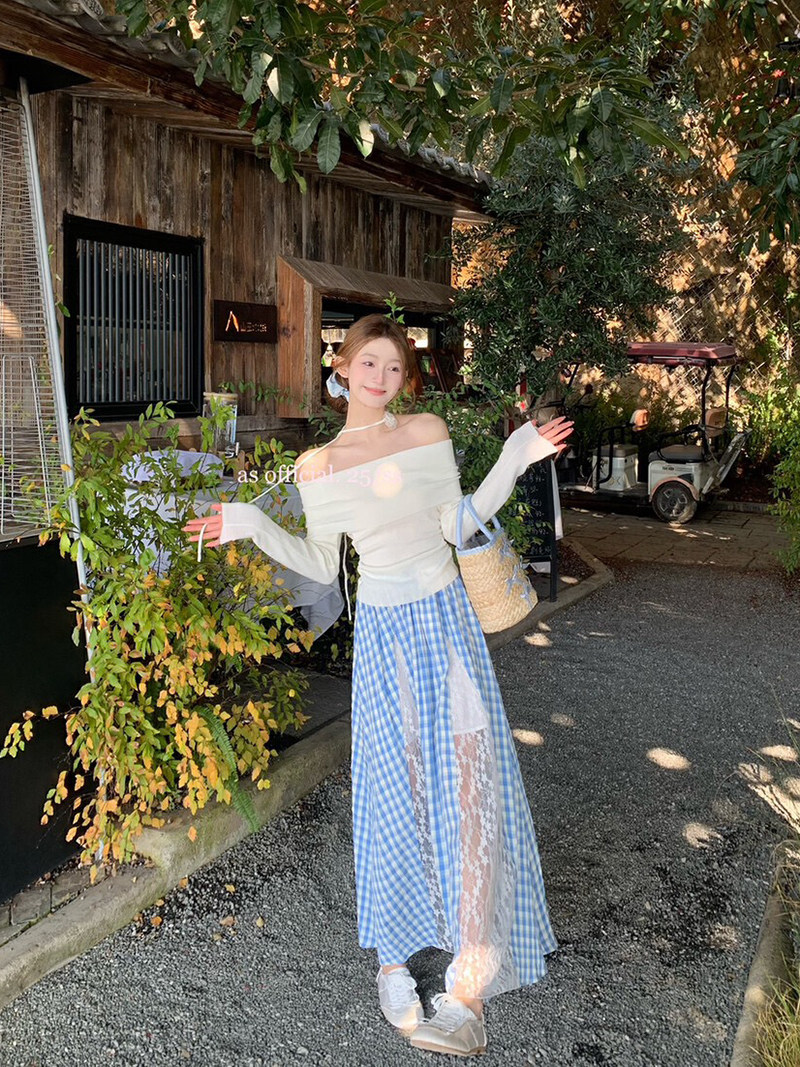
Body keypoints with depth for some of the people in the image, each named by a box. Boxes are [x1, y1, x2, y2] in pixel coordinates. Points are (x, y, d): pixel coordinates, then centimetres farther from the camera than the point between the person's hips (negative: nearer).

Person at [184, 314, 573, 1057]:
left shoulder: (429, 433, 3)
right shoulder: (318, 466, 0)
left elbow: (459, 526, 7)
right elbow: (323, 567, 6)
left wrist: (513, 462, -1)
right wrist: (252, 527, -5)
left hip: (447, 618, 1)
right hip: (384, 630, -1)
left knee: (471, 783, -4)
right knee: (396, 790, 4)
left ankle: (468, 987, 4)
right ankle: (393, 959, 22)